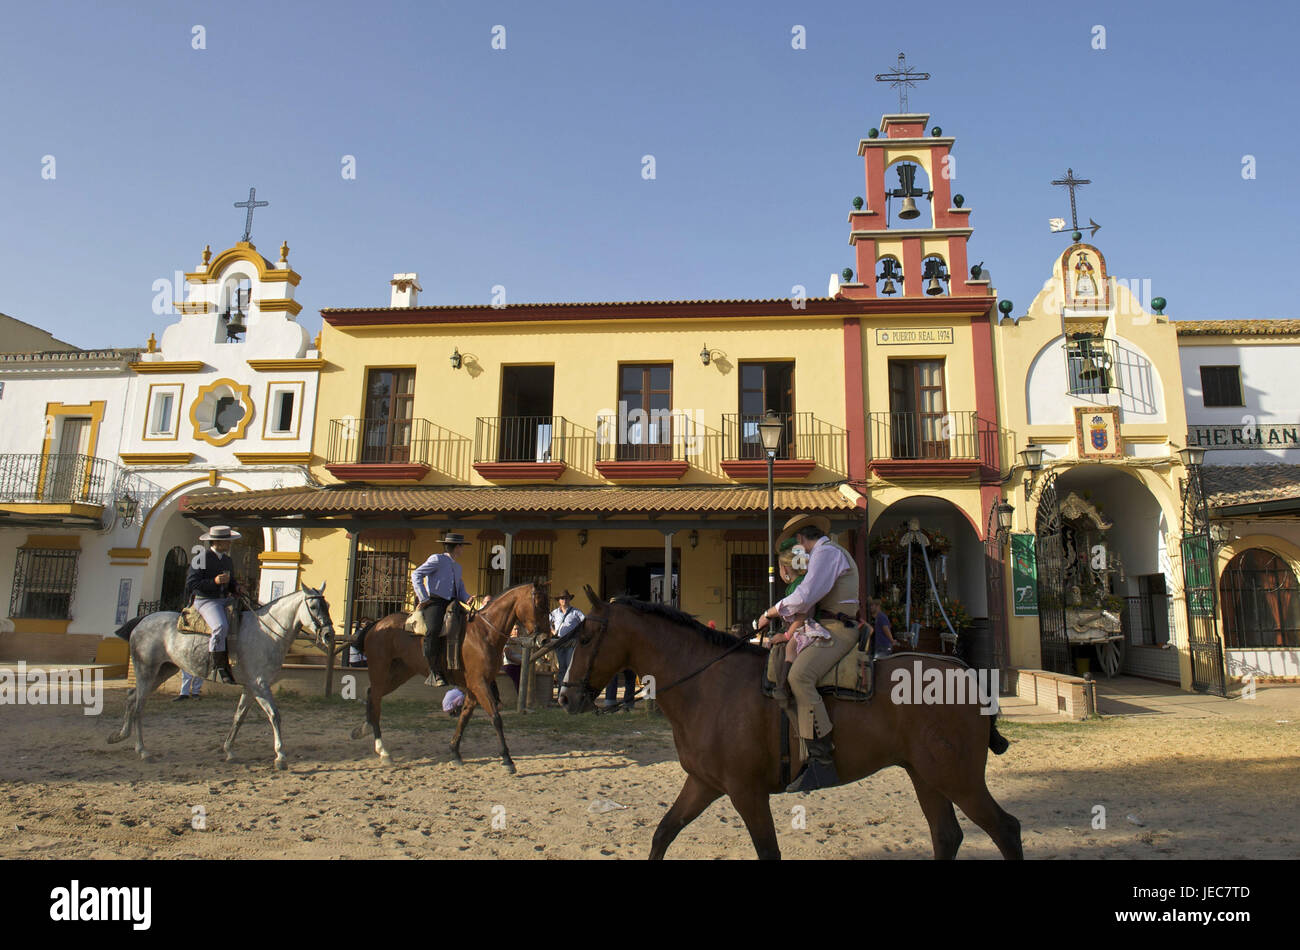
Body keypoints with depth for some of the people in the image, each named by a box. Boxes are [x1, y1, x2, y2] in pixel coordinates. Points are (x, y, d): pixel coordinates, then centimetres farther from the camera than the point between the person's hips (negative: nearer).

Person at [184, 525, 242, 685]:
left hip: (225, 600, 8)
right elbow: (191, 583, -11)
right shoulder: (201, 559, -5)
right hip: (205, 601, -8)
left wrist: (235, 588, 6)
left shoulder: (228, 560, 17)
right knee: (221, 626, -32)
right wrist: (214, 581, -22)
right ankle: (219, 665, -23)